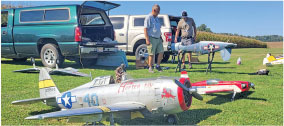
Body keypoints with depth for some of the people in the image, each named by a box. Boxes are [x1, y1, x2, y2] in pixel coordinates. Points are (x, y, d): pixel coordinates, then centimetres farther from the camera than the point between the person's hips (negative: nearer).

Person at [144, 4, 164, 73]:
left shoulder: (157, 18, 18)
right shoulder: (148, 18, -8)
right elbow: (145, 29, -14)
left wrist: (161, 37, 23)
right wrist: (147, 39, -20)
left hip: (158, 39, 8)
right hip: (152, 38, -8)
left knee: (161, 52, 2)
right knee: (151, 54, -3)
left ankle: (158, 65, 15)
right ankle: (150, 68, 7)